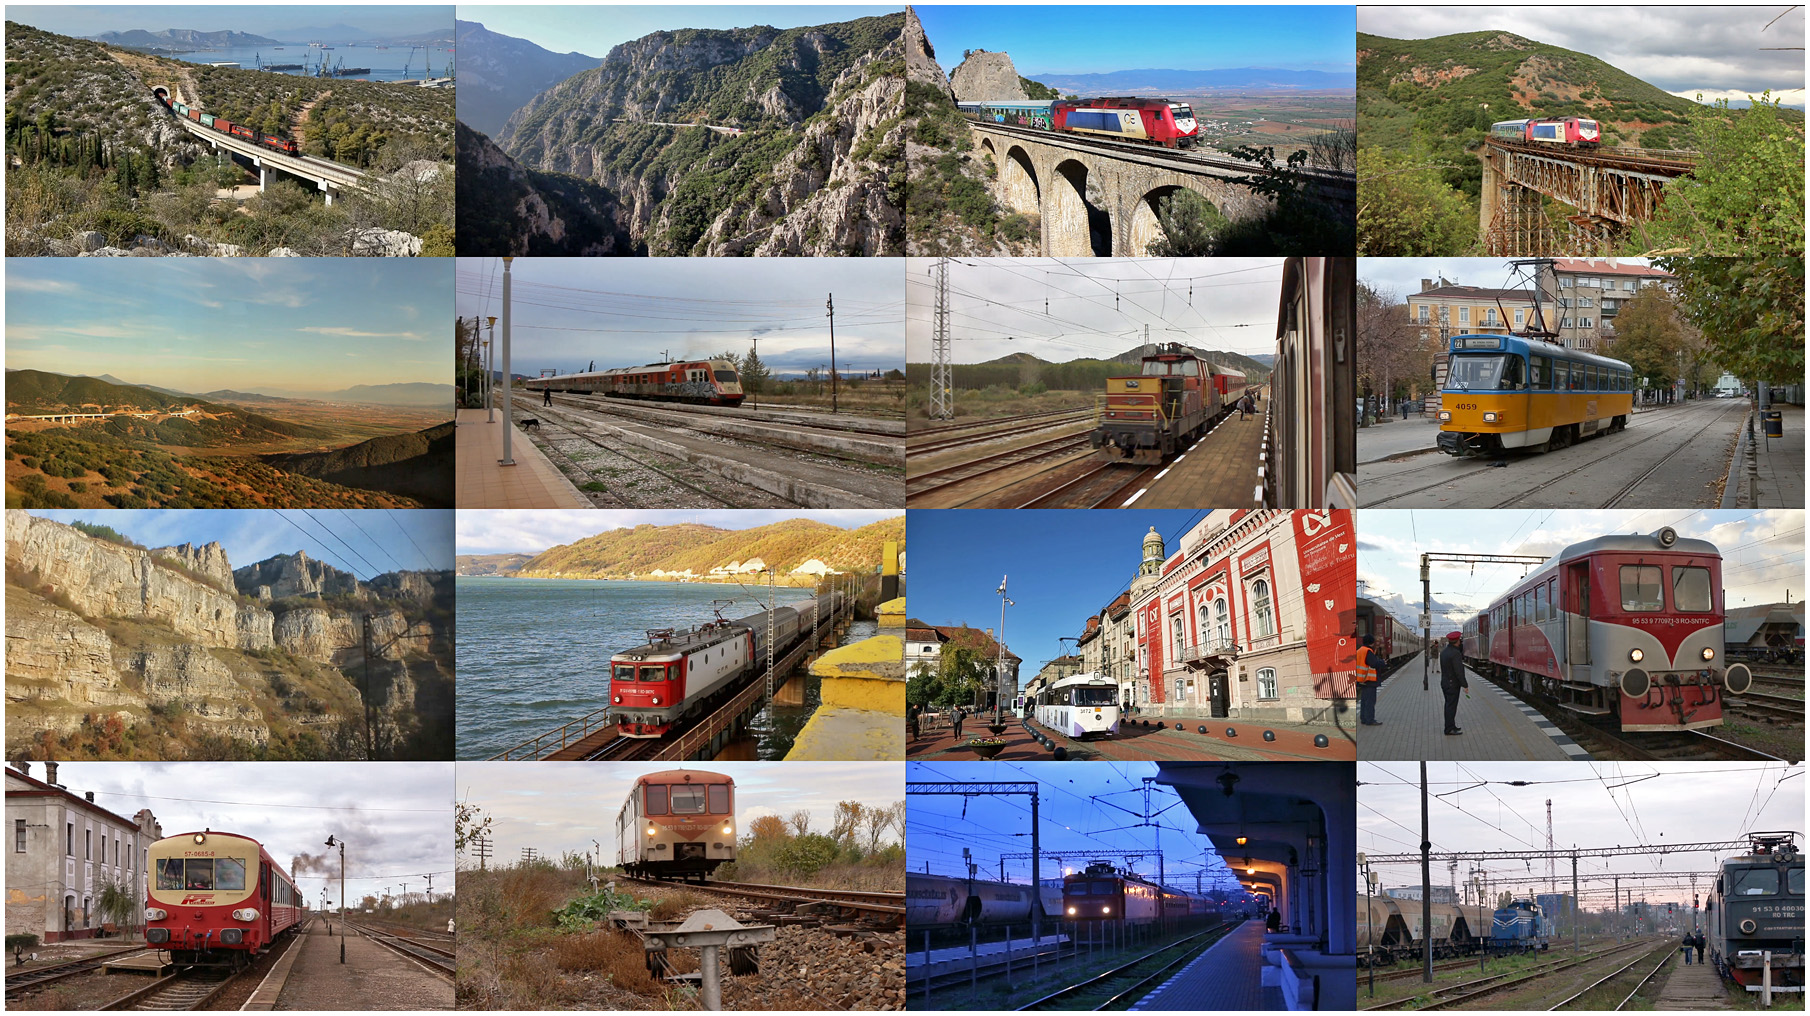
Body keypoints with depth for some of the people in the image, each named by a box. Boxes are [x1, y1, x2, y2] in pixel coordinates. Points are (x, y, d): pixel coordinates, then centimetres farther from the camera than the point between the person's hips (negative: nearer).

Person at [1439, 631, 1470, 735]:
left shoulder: (1443, 652, 8)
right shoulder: (1455, 653, -20)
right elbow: (1459, 671, -22)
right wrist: (1465, 685, -17)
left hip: (1444, 682, 9)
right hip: (1453, 684, -9)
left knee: (1449, 705, 16)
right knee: (1451, 706, -4)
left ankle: (1451, 726, 25)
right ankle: (1449, 729, -2)